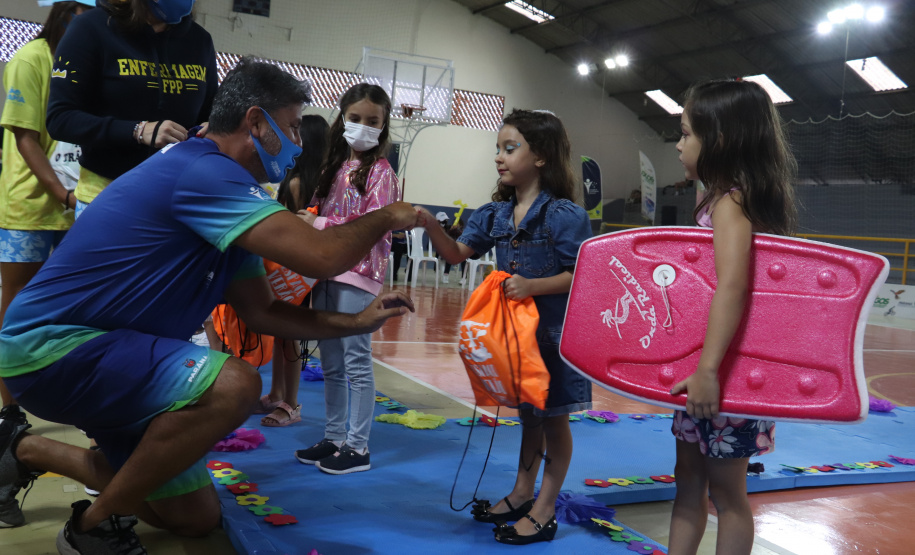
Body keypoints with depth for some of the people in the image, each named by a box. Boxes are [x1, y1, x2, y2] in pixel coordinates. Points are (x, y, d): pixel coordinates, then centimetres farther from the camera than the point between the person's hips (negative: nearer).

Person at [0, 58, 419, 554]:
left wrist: (357, 322, 2)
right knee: (232, 385, -33)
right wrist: (386, 216, -11)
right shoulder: (204, 172, -22)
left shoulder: (216, 180, 10)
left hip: (104, 350, 10)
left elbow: (262, 312, 11)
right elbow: (320, 256, -30)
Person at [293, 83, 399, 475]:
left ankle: (358, 447, 6)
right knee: (331, 362, 12)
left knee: (356, 361, -3)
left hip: (358, 273, -7)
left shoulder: (380, 171, -4)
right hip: (326, 272, 7)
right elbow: (319, 216, 18)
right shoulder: (335, 167, 16)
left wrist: (321, 224, -16)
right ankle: (333, 438, 22)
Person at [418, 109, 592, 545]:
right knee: (528, 415, 21)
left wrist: (534, 286, -27)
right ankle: (521, 495, 36)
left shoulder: (564, 215, -16)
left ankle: (543, 512, 20)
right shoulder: (495, 214, 4)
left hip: (554, 333, -6)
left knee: (553, 420, 8)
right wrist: (430, 226, -19)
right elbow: (457, 253, -2)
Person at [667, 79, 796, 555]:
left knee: (725, 493, 5)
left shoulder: (728, 201, -17)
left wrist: (708, 368, -34)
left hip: (726, 371, -9)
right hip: (701, 364, 9)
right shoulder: (733, 198, 11)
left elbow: (732, 285, -30)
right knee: (688, 481, 16)